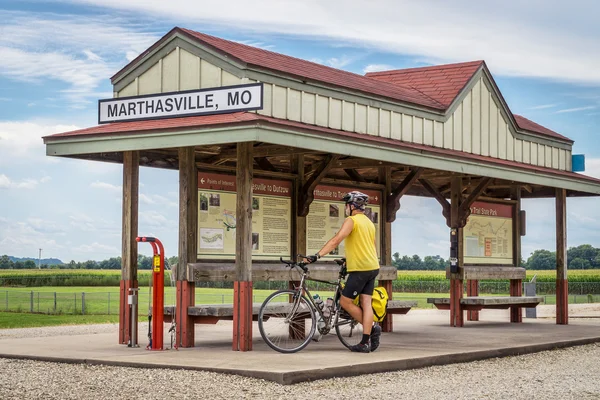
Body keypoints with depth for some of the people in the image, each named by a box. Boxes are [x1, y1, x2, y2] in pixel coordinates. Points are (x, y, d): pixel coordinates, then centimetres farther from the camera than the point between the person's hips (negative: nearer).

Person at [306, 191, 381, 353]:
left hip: (360, 268, -9)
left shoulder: (351, 220, -9)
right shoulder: (369, 222, 18)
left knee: (345, 301, -1)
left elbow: (336, 240, -21)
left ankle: (372, 328, -1)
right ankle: (366, 343, -1)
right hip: (372, 267, 9)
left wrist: (317, 255, -24)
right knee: (366, 303, 3)